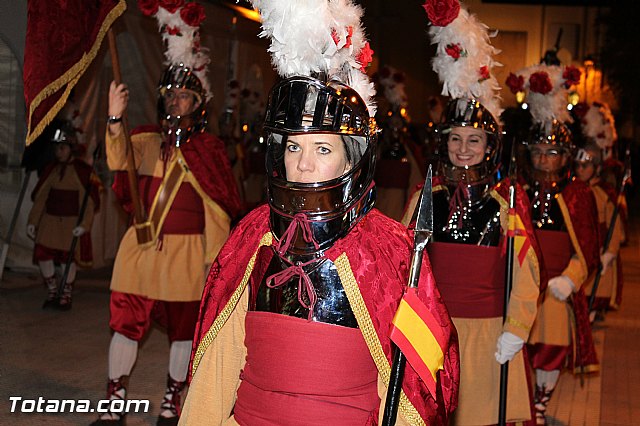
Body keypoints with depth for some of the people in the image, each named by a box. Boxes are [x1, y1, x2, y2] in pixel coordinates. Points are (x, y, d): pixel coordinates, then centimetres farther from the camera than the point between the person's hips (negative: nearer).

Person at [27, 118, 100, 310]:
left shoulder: (84, 171, -7)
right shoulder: (50, 170, 7)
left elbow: (90, 200, -8)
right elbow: (39, 197, 9)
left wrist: (84, 224, -14)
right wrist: (32, 221, 7)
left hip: (72, 222, -4)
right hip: (49, 220, 4)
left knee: (69, 258, 3)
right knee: (42, 254, -2)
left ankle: (66, 296, 19)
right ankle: (52, 292, 16)